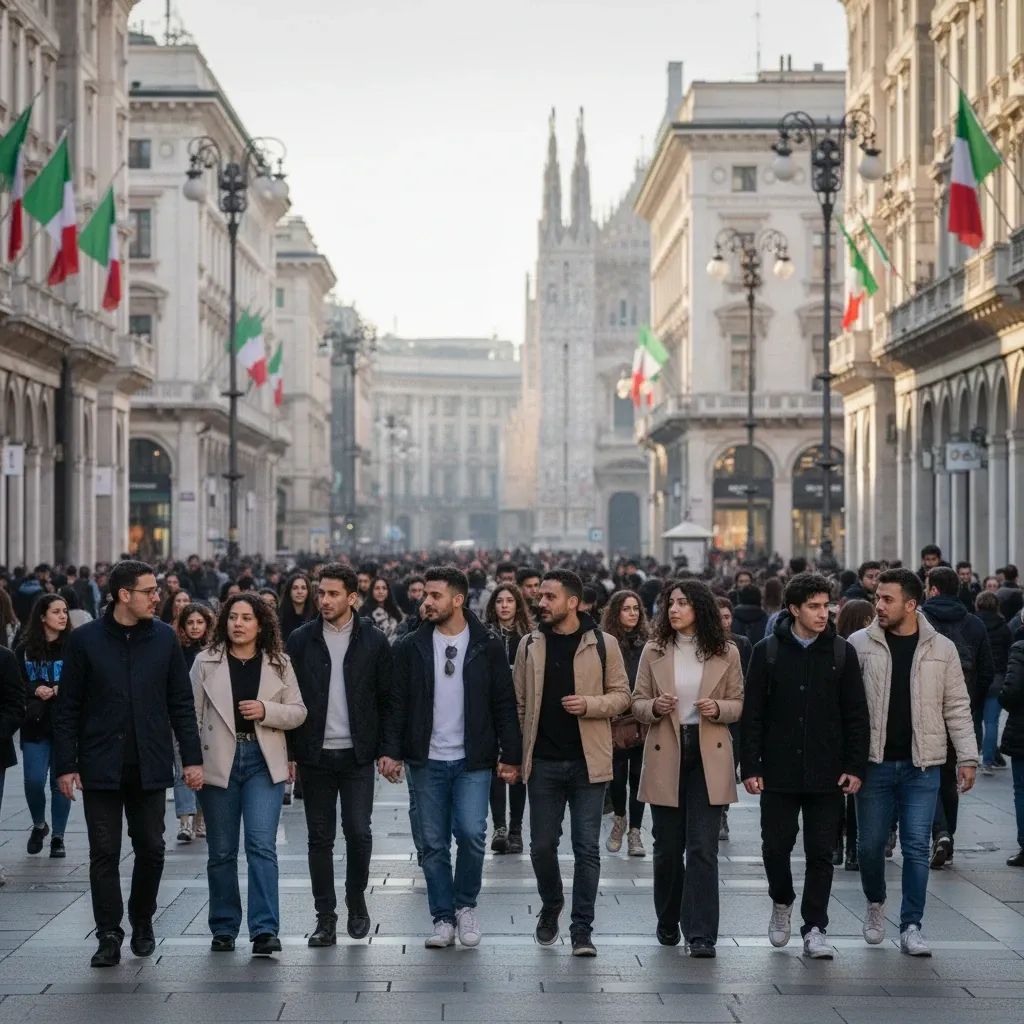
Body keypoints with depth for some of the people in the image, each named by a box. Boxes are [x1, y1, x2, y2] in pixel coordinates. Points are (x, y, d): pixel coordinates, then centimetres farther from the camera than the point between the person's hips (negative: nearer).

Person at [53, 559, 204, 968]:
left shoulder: (164, 638, 4)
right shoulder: (85, 640, -2)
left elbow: (181, 703, 8)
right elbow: (68, 708, 0)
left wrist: (192, 757, 2)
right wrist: (65, 764, -4)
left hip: (149, 766, 2)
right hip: (101, 766, -2)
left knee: (151, 849, 6)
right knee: (104, 853, 0)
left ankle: (142, 923, 26)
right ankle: (109, 935, 8)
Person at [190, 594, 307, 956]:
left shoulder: (278, 663, 6)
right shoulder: (206, 662, 4)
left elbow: (298, 712, 6)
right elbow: (192, 713, 2)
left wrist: (266, 710, -13)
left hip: (263, 763, 0)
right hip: (219, 763, 1)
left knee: (262, 845, -11)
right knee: (221, 852, 7)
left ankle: (264, 929, -12)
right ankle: (223, 929, 18)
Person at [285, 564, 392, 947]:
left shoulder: (373, 642, 2)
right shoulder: (301, 640, 4)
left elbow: (386, 699, 4)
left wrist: (386, 750, -2)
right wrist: (289, 752, -1)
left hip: (357, 756, -1)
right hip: (315, 756, 1)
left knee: (358, 832, -5)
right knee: (320, 838, 4)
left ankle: (356, 901, 17)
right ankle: (325, 918, 10)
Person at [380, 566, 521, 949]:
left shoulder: (487, 647, 2)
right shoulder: (411, 647, 5)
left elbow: (504, 705, 3)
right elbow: (398, 703, 5)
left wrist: (511, 756, -1)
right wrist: (391, 750, -5)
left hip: (473, 761, -2)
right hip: (426, 761, 2)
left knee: (471, 833, -13)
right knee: (433, 843, 3)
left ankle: (465, 905, 9)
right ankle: (443, 918, 14)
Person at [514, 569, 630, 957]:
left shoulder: (603, 645, -1)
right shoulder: (530, 645, 6)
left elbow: (621, 695, 3)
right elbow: (519, 702, 9)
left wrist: (590, 704, -16)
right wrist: (515, 753, 4)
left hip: (587, 761, -2)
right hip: (543, 762, 2)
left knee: (587, 848, -1)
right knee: (542, 845, 8)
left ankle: (582, 929, 6)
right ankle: (551, 905, 34)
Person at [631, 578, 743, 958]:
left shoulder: (726, 653, 1)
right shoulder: (654, 652, 4)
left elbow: (738, 705, 6)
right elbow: (637, 702, 7)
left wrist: (718, 709, -14)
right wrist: (654, 707, -14)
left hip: (709, 758, -2)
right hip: (665, 756, 2)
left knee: (703, 848, -7)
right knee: (667, 847, 9)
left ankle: (701, 934, -7)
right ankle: (668, 923, 28)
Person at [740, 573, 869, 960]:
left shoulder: (842, 652, 3)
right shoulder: (768, 652, 1)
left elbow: (856, 715, 4)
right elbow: (751, 714, 1)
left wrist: (855, 767, -3)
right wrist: (750, 767, -4)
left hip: (827, 775, 0)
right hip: (779, 773, 0)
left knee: (821, 853, 2)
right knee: (776, 846, 5)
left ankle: (814, 928, 9)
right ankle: (782, 902, 32)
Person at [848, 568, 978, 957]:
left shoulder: (941, 649, 2)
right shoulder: (860, 644, -1)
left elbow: (957, 707, 6)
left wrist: (967, 757, 0)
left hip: (921, 767, 0)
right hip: (875, 763, 0)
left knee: (916, 847, -2)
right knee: (870, 844, 8)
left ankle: (911, 927, 5)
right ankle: (875, 903, 34)